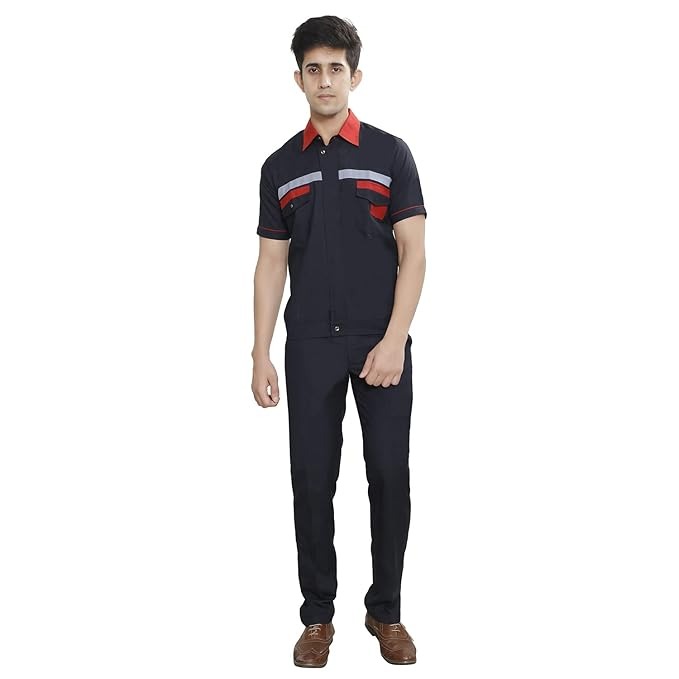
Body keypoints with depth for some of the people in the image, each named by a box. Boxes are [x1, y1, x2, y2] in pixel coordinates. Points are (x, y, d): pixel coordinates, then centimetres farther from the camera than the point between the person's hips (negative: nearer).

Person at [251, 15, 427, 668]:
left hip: (382, 343, -2)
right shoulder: (280, 167, 8)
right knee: (311, 479, 4)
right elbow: (271, 265, 8)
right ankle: (318, 614, 18)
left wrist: (393, 340, -16)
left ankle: (386, 610, 19)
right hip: (310, 345, 2)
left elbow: (413, 254, -5)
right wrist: (261, 356, 1)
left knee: (390, 478, 2)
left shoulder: (390, 154, 0)